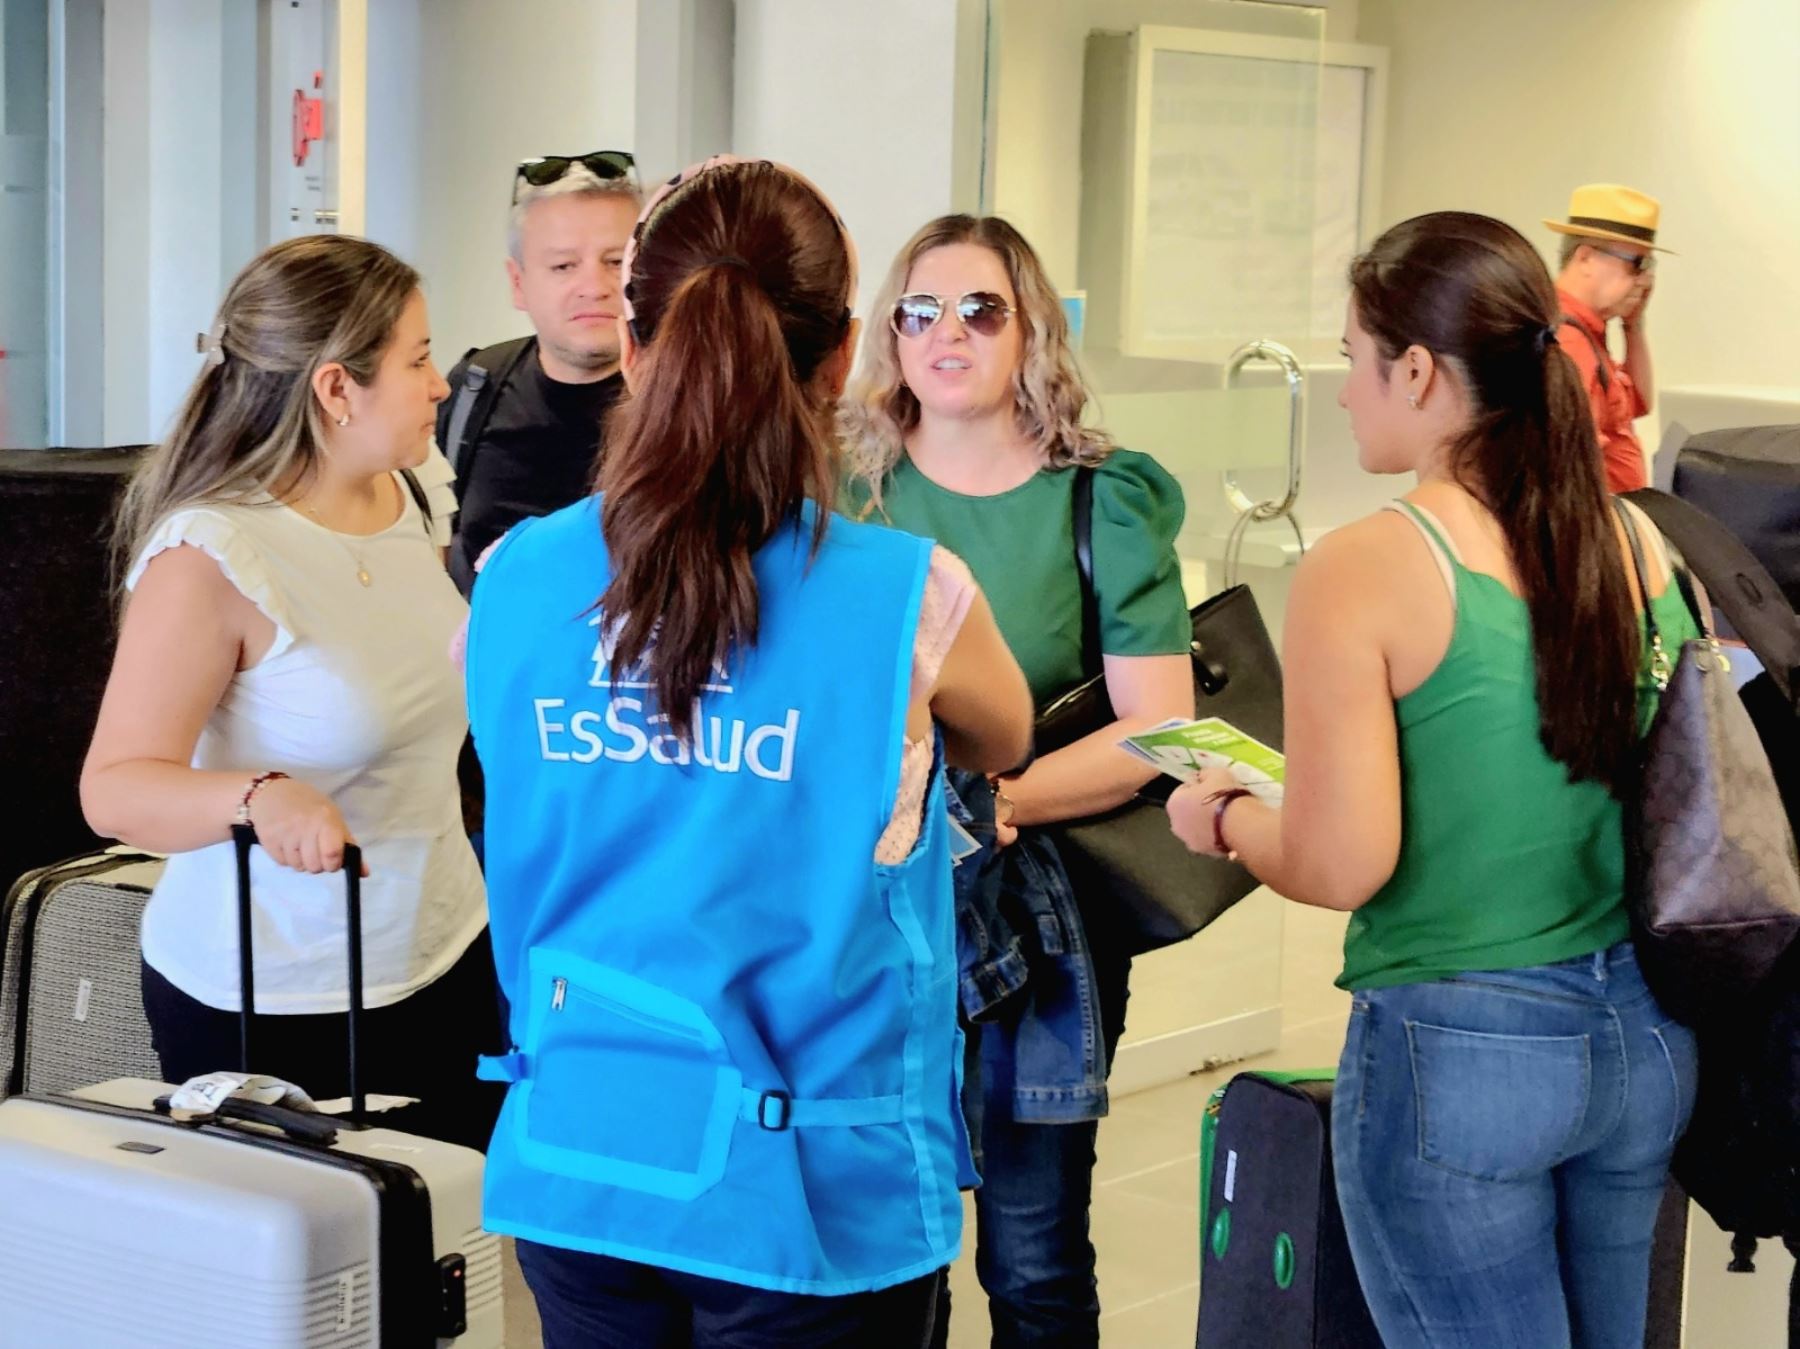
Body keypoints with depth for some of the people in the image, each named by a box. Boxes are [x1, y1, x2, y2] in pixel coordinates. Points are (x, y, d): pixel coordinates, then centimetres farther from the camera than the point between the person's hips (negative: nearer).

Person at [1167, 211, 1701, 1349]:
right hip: (1644, 1038, 6)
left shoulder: (1364, 571, -15)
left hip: (1459, 1048, -6)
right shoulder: (1638, 546, 1)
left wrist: (1224, 817, 3)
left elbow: (1341, 867, -17)